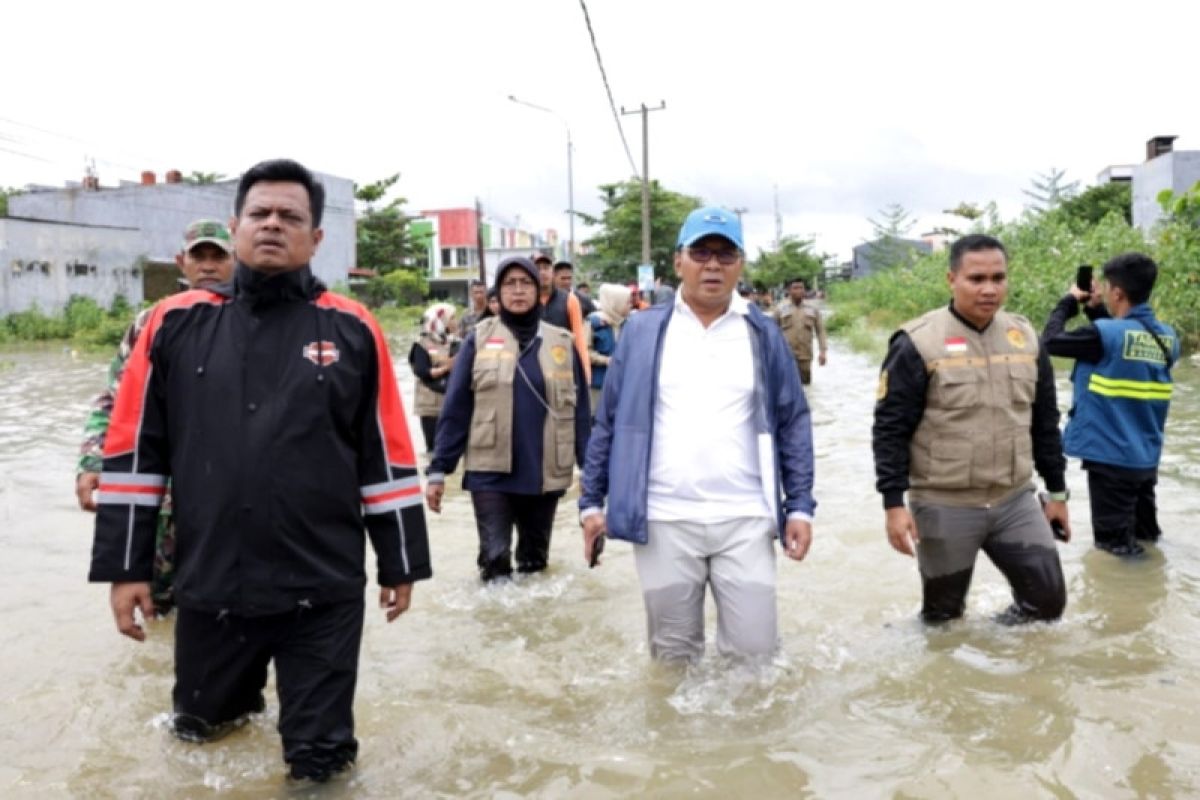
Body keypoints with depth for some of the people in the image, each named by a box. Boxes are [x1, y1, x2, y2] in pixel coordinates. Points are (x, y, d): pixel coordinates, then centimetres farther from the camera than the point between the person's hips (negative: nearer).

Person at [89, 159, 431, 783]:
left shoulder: (352, 329, -3)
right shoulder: (176, 322, 1)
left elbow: (386, 455, 0)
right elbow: (133, 450, 4)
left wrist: (400, 563, 2)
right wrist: (124, 565, 2)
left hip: (325, 591, -2)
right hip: (208, 586, 2)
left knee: (319, 757, 8)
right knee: (199, 729, 24)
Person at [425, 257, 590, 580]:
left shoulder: (561, 343, 5)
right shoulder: (480, 338, 1)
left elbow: (579, 411, 6)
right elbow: (455, 409, -1)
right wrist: (438, 470, -5)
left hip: (545, 473, 2)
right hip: (490, 472, -2)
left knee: (535, 559, 14)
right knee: (495, 558, -4)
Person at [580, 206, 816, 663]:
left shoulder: (763, 335, 5)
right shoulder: (643, 330, 3)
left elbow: (793, 423, 7)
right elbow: (609, 421, 5)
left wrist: (800, 505, 1)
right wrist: (591, 502, 3)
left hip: (745, 520, 1)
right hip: (664, 521, 0)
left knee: (754, 651, 4)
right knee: (673, 654, 13)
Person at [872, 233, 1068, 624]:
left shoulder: (1025, 337, 5)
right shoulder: (919, 343, -13)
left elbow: (1045, 422, 13)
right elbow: (891, 429, -12)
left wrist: (1057, 491, 14)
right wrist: (894, 503, -16)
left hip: (1015, 501, 5)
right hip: (943, 507, -4)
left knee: (1048, 599, 8)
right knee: (943, 615, 11)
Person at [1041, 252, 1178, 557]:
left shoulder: (1106, 334, -21)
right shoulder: (1167, 337, 3)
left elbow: (1051, 341, -12)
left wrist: (1069, 301, 3)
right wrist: (1098, 311, 14)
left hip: (1111, 457, -7)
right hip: (1147, 457, 7)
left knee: (1115, 544, 4)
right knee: (1144, 535, 24)